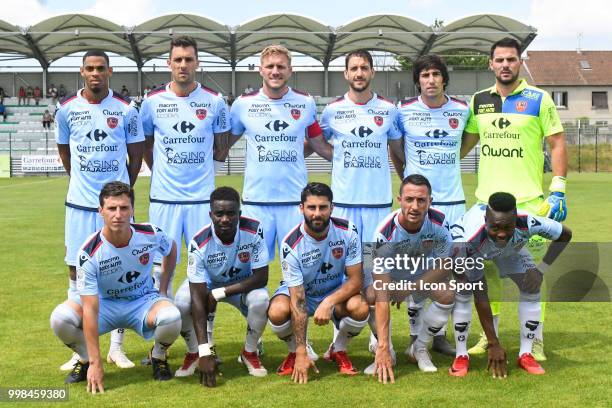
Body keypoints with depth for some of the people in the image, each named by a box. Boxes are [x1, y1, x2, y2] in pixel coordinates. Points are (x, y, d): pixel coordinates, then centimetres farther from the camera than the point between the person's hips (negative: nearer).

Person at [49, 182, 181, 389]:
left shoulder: (151, 234, -18)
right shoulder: (89, 253, -25)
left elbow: (171, 250, 10)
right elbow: (91, 310, -27)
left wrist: (163, 290, 6)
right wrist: (96, 363, -30)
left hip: (144, 300, 1)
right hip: (105, 303, -1)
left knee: (171, 317, -34)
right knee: (60, 318, -30)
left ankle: (159, 356, 2)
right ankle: (86, 360, 3)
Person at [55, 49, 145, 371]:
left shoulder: (126, 110, -2)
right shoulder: (66, 109, 1)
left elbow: (136, 155, 7)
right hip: (79, 203, 1)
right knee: (77, 271, 4)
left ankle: (116, 347, 13)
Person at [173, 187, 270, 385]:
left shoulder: (254, 230, -29)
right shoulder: (199, 243, -31)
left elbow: (261, 277, -24)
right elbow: (198, 297, -32)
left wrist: (219, 294, -30)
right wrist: (205, 351, -38)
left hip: (244, 283, 0)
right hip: (207, 282, 0)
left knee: (260, 300, -32)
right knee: (182, 302, -30)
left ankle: (249, 352, -2)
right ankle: (194, 353, 0)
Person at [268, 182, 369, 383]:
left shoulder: (347, 231, -21)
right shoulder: (291, 245, -26)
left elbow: (355, 279, -17)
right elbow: (298, 301, -28)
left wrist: (329, 302, -37)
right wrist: (301, 354, -31)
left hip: (337, 291, 1)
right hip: (299, 292, -1)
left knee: (360, 308, -31)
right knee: (277, 312, -33)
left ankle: (338, 350, 1)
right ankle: (295, 352, 1)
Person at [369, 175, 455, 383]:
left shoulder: (439, 222, -26)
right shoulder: (385, 233, -37)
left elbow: (444, 266, -12)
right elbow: (382, 296, -41)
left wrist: (410, 288, -23)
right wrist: (383, 347, -46)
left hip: (423, 272, 3)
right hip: (388, 271, -3)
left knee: (448, 295, -25)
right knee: (371, 295, -33)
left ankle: (419, 349, -1)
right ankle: (383, 351, -8)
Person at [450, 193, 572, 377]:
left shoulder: (528, 223, -41)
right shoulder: (471, 239, -46)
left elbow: (565, 235, -18)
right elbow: (480, 297, -39)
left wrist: (542, 269, -28)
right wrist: (493, 344, -37)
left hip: (512, 246, 3)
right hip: (473, 249, -3)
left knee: (532, 288, -12)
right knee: (463, 292, -23)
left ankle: (526, 354, 3)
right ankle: (461, 356, -6)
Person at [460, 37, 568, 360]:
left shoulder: (539, 99, -1)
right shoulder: (479, 101, 9)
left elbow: (557, 143, -1)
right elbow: (466, 141, 20)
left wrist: (558, 191, -8)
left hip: (529, 200, -4)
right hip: (487, 200, 4)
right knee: (487, 270, 8)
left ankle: (536, 341, 8)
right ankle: (489, 336, 21)